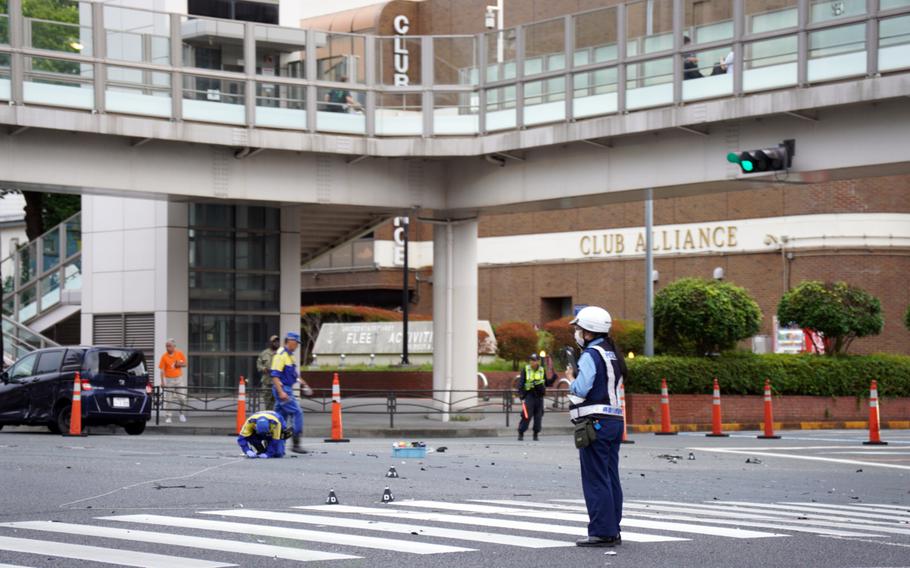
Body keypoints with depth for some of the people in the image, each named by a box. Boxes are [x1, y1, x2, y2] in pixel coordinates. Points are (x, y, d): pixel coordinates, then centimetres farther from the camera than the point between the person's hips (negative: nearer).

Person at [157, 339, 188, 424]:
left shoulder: (180, 354, -1)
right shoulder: (164, 356, -9)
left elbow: (185, 364, 10)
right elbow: (162, 370, -11)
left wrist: (180, 364, -13)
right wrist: (162, 381, -20)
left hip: (179, 378, 2)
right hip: (169, 379, -2)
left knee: (182, 398, 2)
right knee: (168, 399, -1)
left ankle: (181, 413, 24)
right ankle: (167, 417, 6)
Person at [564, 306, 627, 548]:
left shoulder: (590, 355, -11)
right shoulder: (613, 354, 17)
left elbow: (581, 390, -19)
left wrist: (570, 377, 1)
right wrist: (577, 376, 14)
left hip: (595, 422, -9)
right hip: (615, 419, 9)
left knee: (595, 480, -6)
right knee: (611, 478, 10)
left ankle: (601, 532, -7)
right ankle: (613, 531, 13)